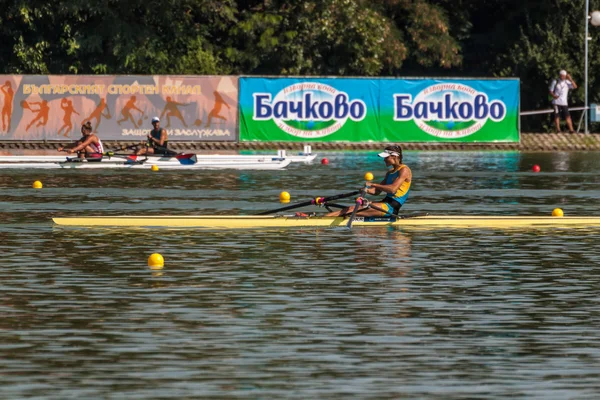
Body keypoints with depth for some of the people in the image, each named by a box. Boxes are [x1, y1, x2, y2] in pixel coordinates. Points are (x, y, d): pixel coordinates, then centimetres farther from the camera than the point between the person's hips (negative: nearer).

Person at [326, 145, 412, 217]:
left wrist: (373, 185, -19)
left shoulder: (404, 170, -8)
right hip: (386, 203, 9)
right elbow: (377, 191, 17)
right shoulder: (390, 172, 20)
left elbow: (393, 189, -23)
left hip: (391, 207, -9)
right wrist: (367, 190, -6)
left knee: (352, 209, -19)